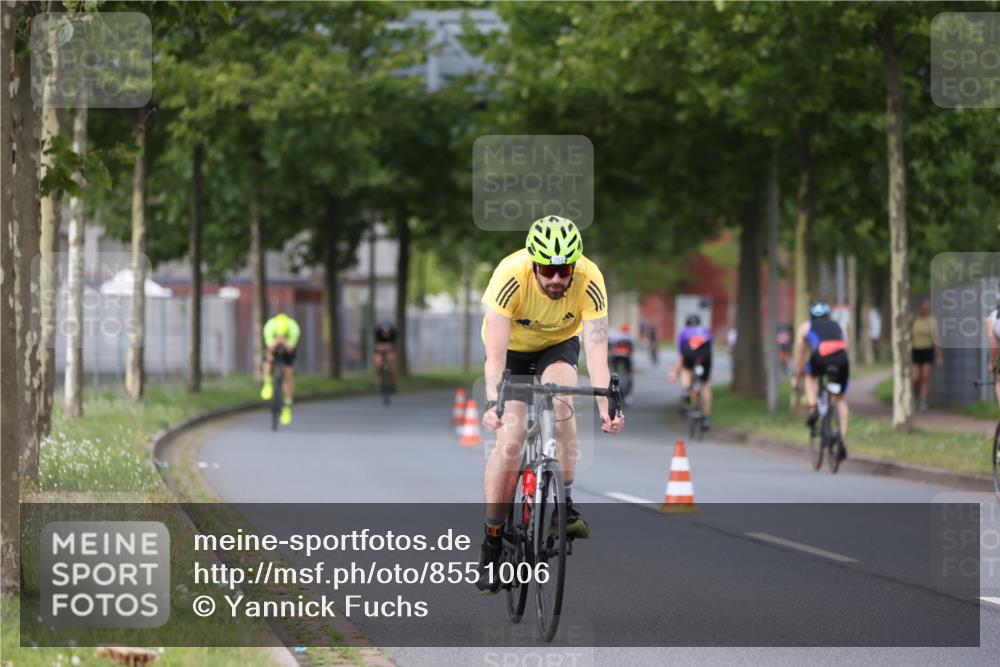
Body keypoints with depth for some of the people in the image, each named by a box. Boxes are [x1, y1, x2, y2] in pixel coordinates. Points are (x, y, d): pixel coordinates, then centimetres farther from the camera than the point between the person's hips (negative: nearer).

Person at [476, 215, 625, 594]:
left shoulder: (589, 281, -30)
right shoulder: (511, 276, -35)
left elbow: (596, 350, -33)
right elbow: (495, 352, -38)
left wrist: (606, 405, -46)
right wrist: (493, 403, -52)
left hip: (559, 345, 1)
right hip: (513, 348, -1)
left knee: (560, 400, -31)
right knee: (510, 439, -15)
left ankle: (565, 505, -19)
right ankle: (492, 541, -3)